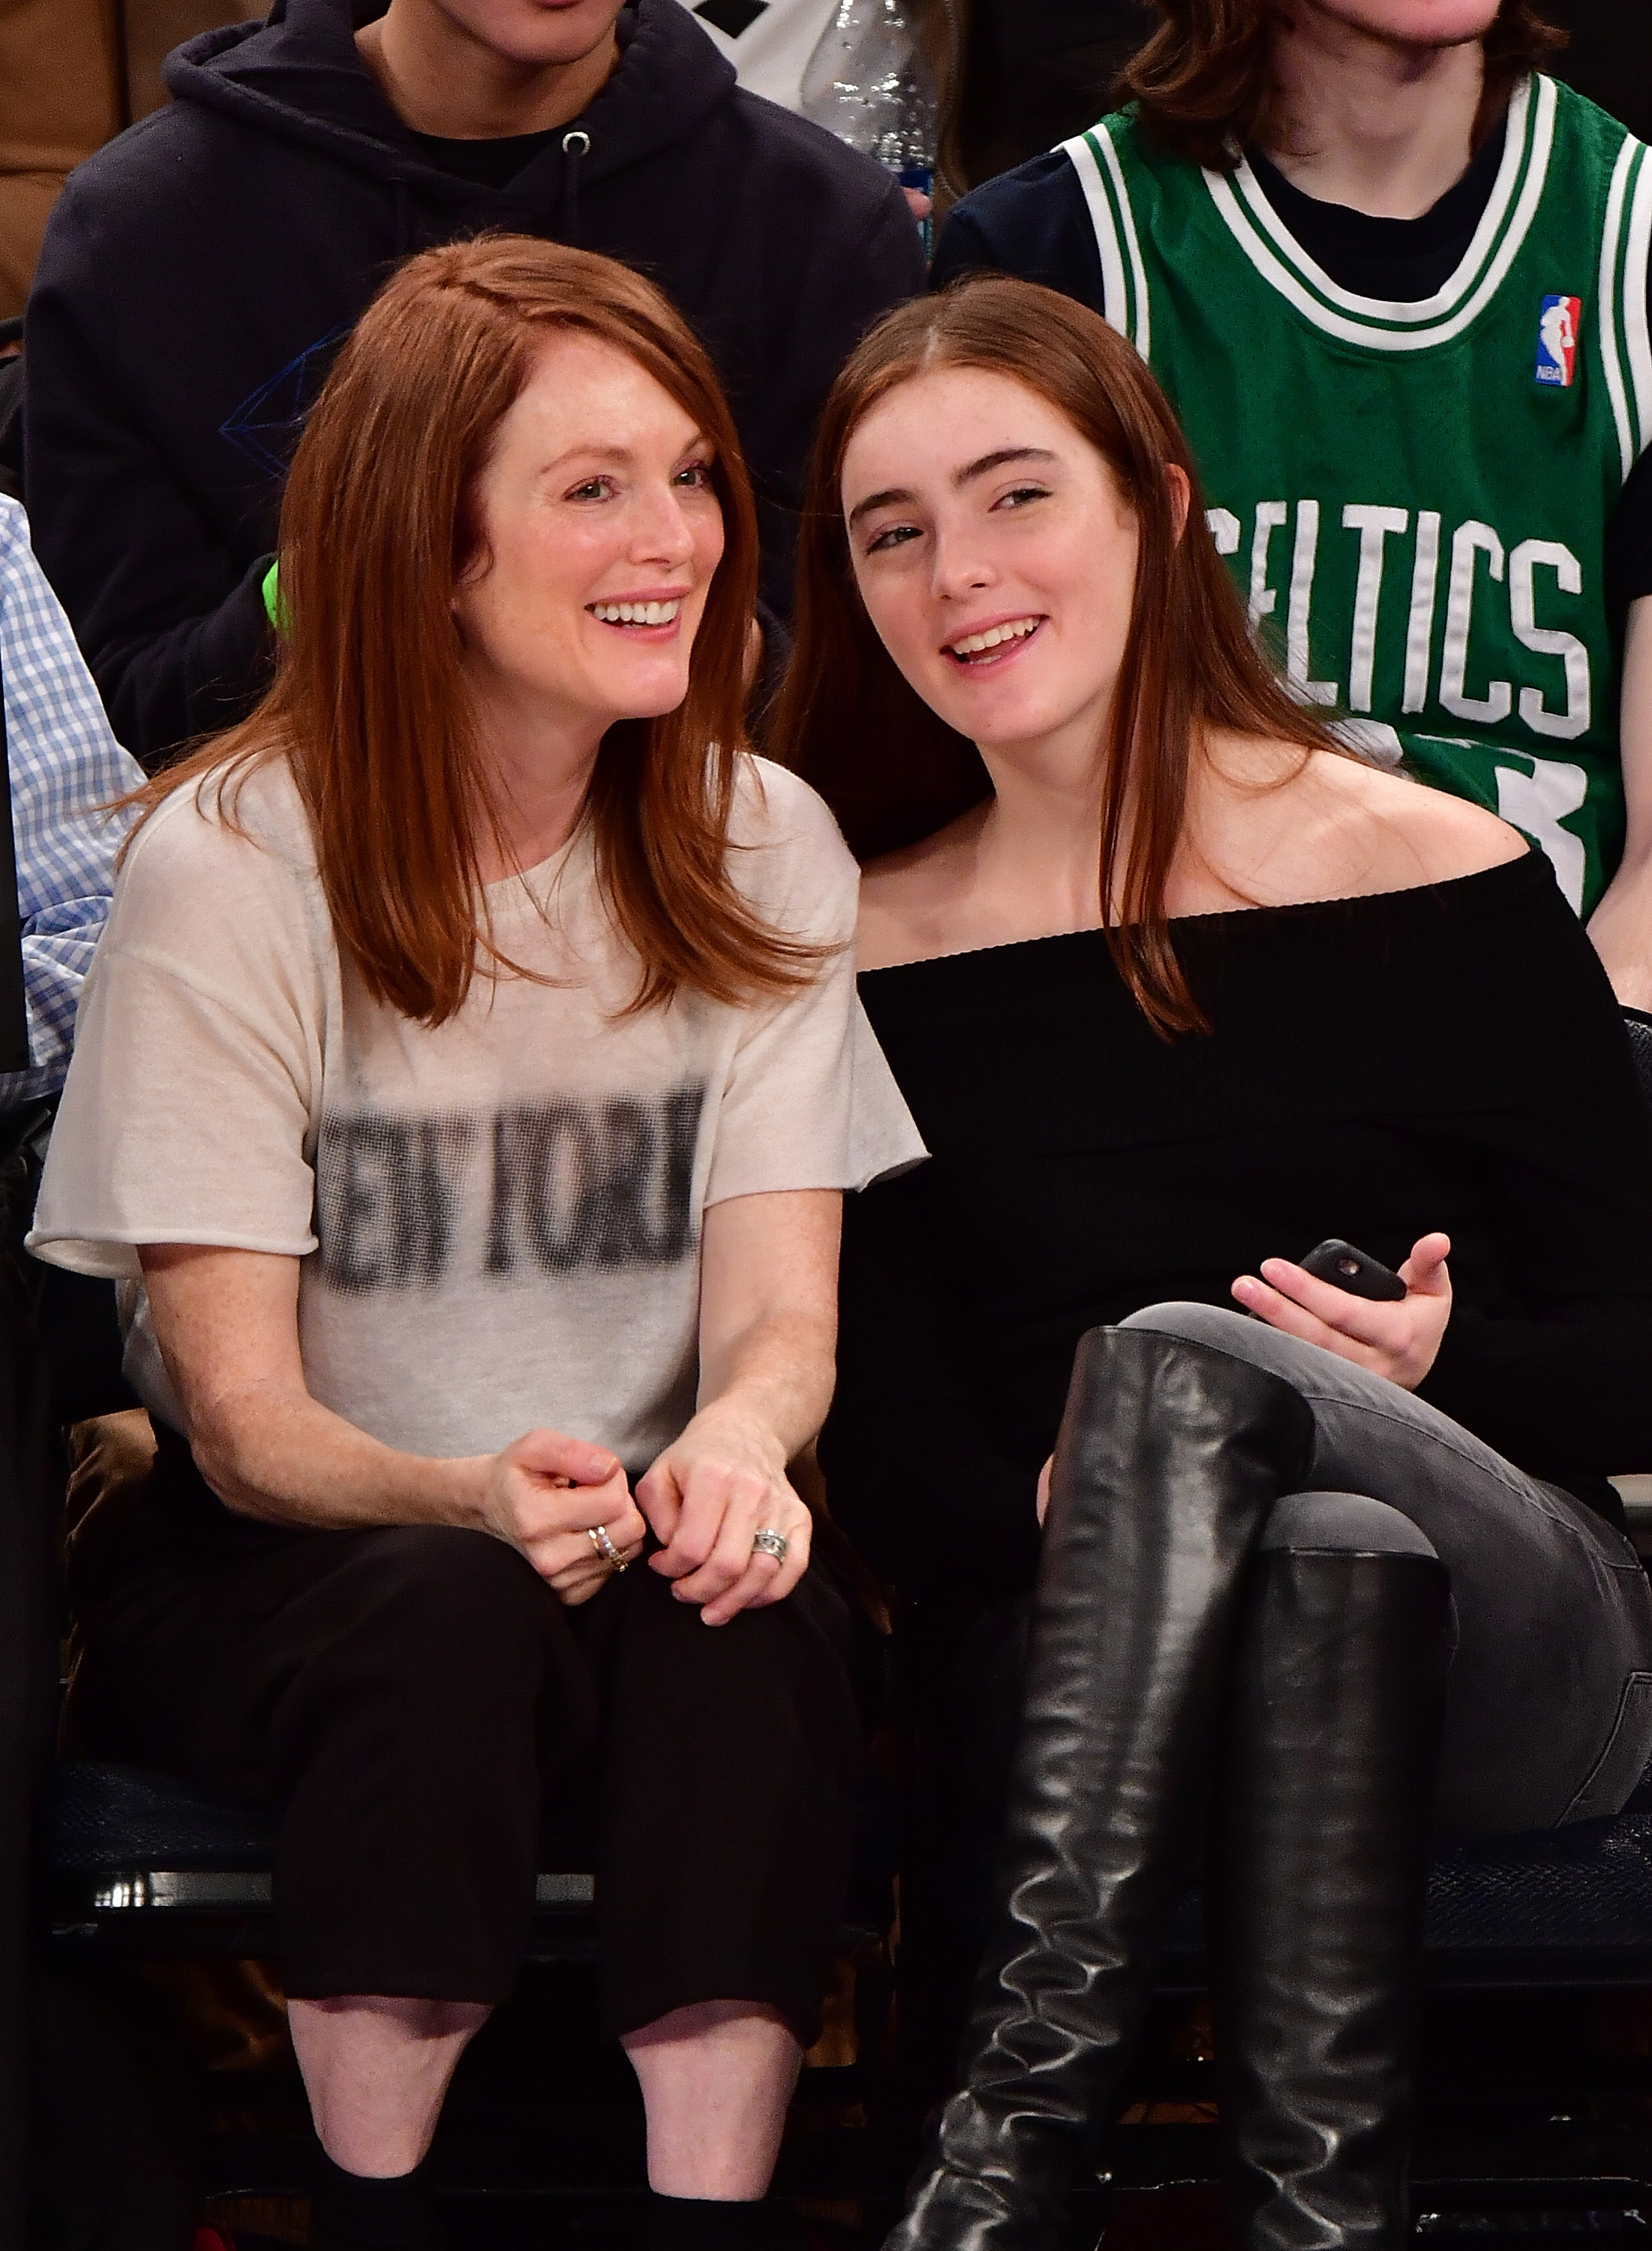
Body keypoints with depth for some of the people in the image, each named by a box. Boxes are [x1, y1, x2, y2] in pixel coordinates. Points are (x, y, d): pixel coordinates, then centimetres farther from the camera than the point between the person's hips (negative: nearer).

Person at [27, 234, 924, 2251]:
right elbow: (240, 1412, -14)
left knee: (748, 1618, -31)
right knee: (450, 1615, -35)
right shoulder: (231, 868, -11)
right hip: (251, 1566, -2)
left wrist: (736, 1439, -32)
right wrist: (479, 1493, -36)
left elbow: (781, 1311, -6)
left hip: (631, 1543, 3)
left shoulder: (764, 851, 1)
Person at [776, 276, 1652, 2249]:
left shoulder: (1439, 879, 2)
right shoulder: (869, 955, 8)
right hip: (1086, 1651, 1)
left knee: (1173, 1355, -32)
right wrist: (1077, 1504, -18)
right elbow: (902, 1487, 4)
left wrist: (1438, 1367, -17)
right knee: (1332, 1548, -35)